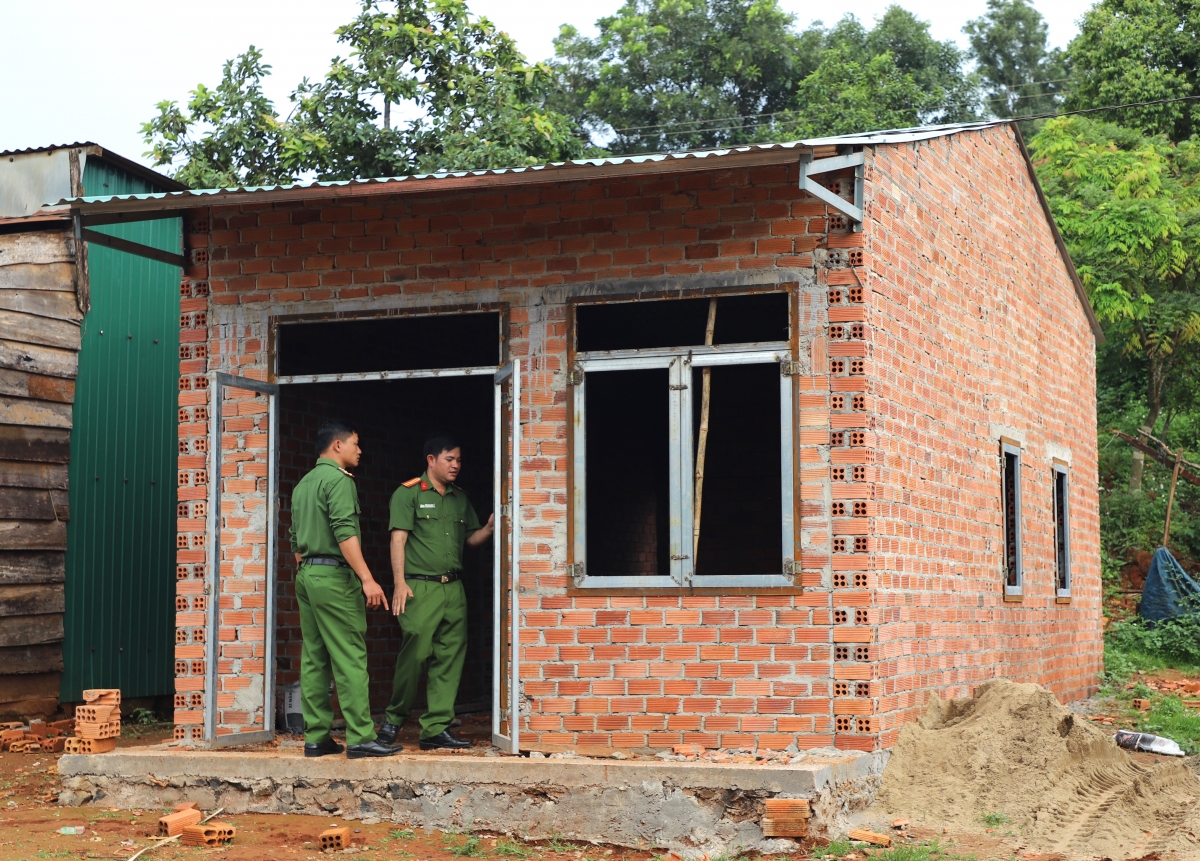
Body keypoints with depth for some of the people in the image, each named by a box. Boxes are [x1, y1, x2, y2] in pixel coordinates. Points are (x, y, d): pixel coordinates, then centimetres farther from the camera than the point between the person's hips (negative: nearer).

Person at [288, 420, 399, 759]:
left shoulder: (304, 483, 19)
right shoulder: (338, 479, -9)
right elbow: (345, 533, -19)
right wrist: (367, 579, -22)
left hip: (306, 575, 9)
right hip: (334, 576, -9)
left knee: (314, 659, 8)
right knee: (350, 658, -9)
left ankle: (316, 737, 9)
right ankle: (360, 737, -10)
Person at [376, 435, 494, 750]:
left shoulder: (460, 498, 19)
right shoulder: (408, 493, 1)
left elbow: (471, 538, 23)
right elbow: (398, 538, -7)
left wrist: (489, 528, 1)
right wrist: (400, 582, -16)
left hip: (454, 588, 6)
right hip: (420, 587, -6)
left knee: (450, 659, 1)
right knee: (415, 654, -9)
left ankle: (436, 729, 5)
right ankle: (393, 718, 10)